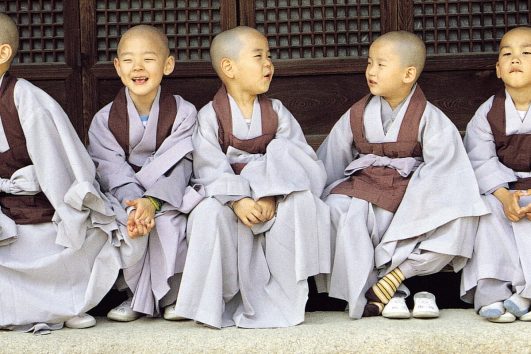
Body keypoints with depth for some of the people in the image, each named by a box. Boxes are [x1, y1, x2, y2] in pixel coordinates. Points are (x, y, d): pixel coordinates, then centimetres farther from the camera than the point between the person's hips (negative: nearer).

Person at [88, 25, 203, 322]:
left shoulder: (183, 113, -4)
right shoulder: (104, 120, 0)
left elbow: (176, 166, -15)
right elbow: (113, 169, -12)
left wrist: (152, 201, -32)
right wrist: (134, 203, -32)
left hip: (169, 196, -1)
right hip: (124, 197, 1)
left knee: (167, 222, -32)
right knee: (127, 225, -30)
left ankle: (172, 295, -7)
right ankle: (137, 295, -7)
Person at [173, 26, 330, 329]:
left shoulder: (277, 112, 7)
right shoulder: (210, 116, -1)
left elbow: (297, 160, -5)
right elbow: (212, 168, -12)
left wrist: (272, 197, -23)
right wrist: (238, 200, -30)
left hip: (275, 194, 2)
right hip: (229, 194, -2)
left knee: (300, 204, -28)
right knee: (208, 215, -33)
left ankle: (284, 298, -16)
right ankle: (212, 302, -16)